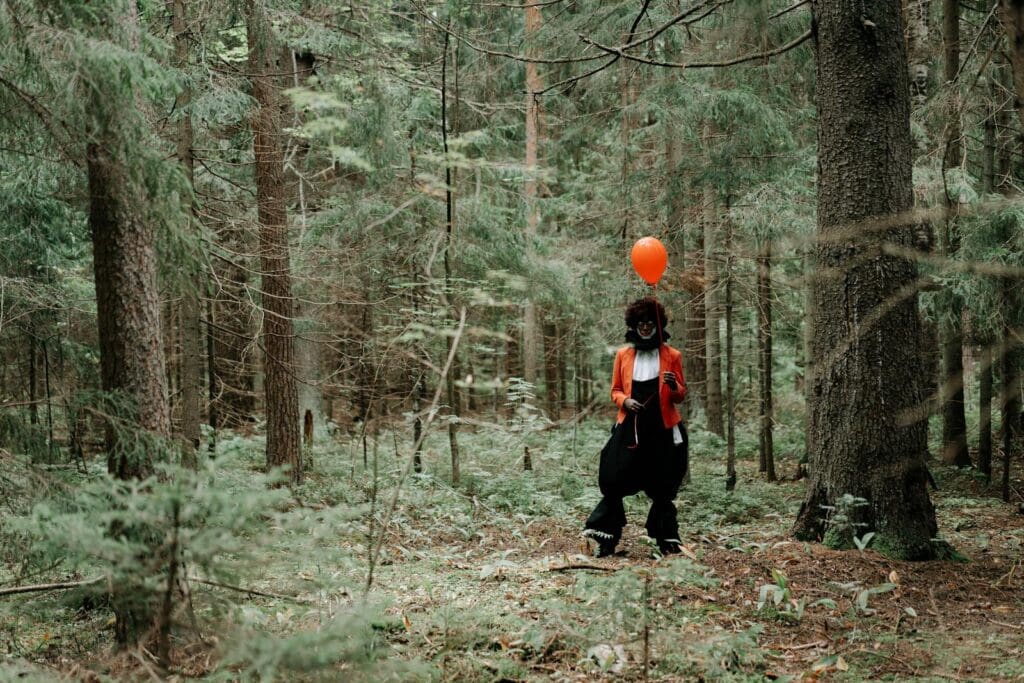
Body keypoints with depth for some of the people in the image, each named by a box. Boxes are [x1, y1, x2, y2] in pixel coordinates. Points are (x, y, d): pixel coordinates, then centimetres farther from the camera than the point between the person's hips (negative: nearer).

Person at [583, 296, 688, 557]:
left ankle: (668, 542, 14)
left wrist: (674, 387, -15)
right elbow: (615, 390, 13)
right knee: (614, 483, -8)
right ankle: (606, 539, -1)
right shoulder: (623, 355, 8)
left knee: (662, 489, 4)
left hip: (663, 430, -1)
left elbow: (681, 396, 8)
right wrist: (625, 401, -9)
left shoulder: (672, 356, 5)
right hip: (630, 429, 1)